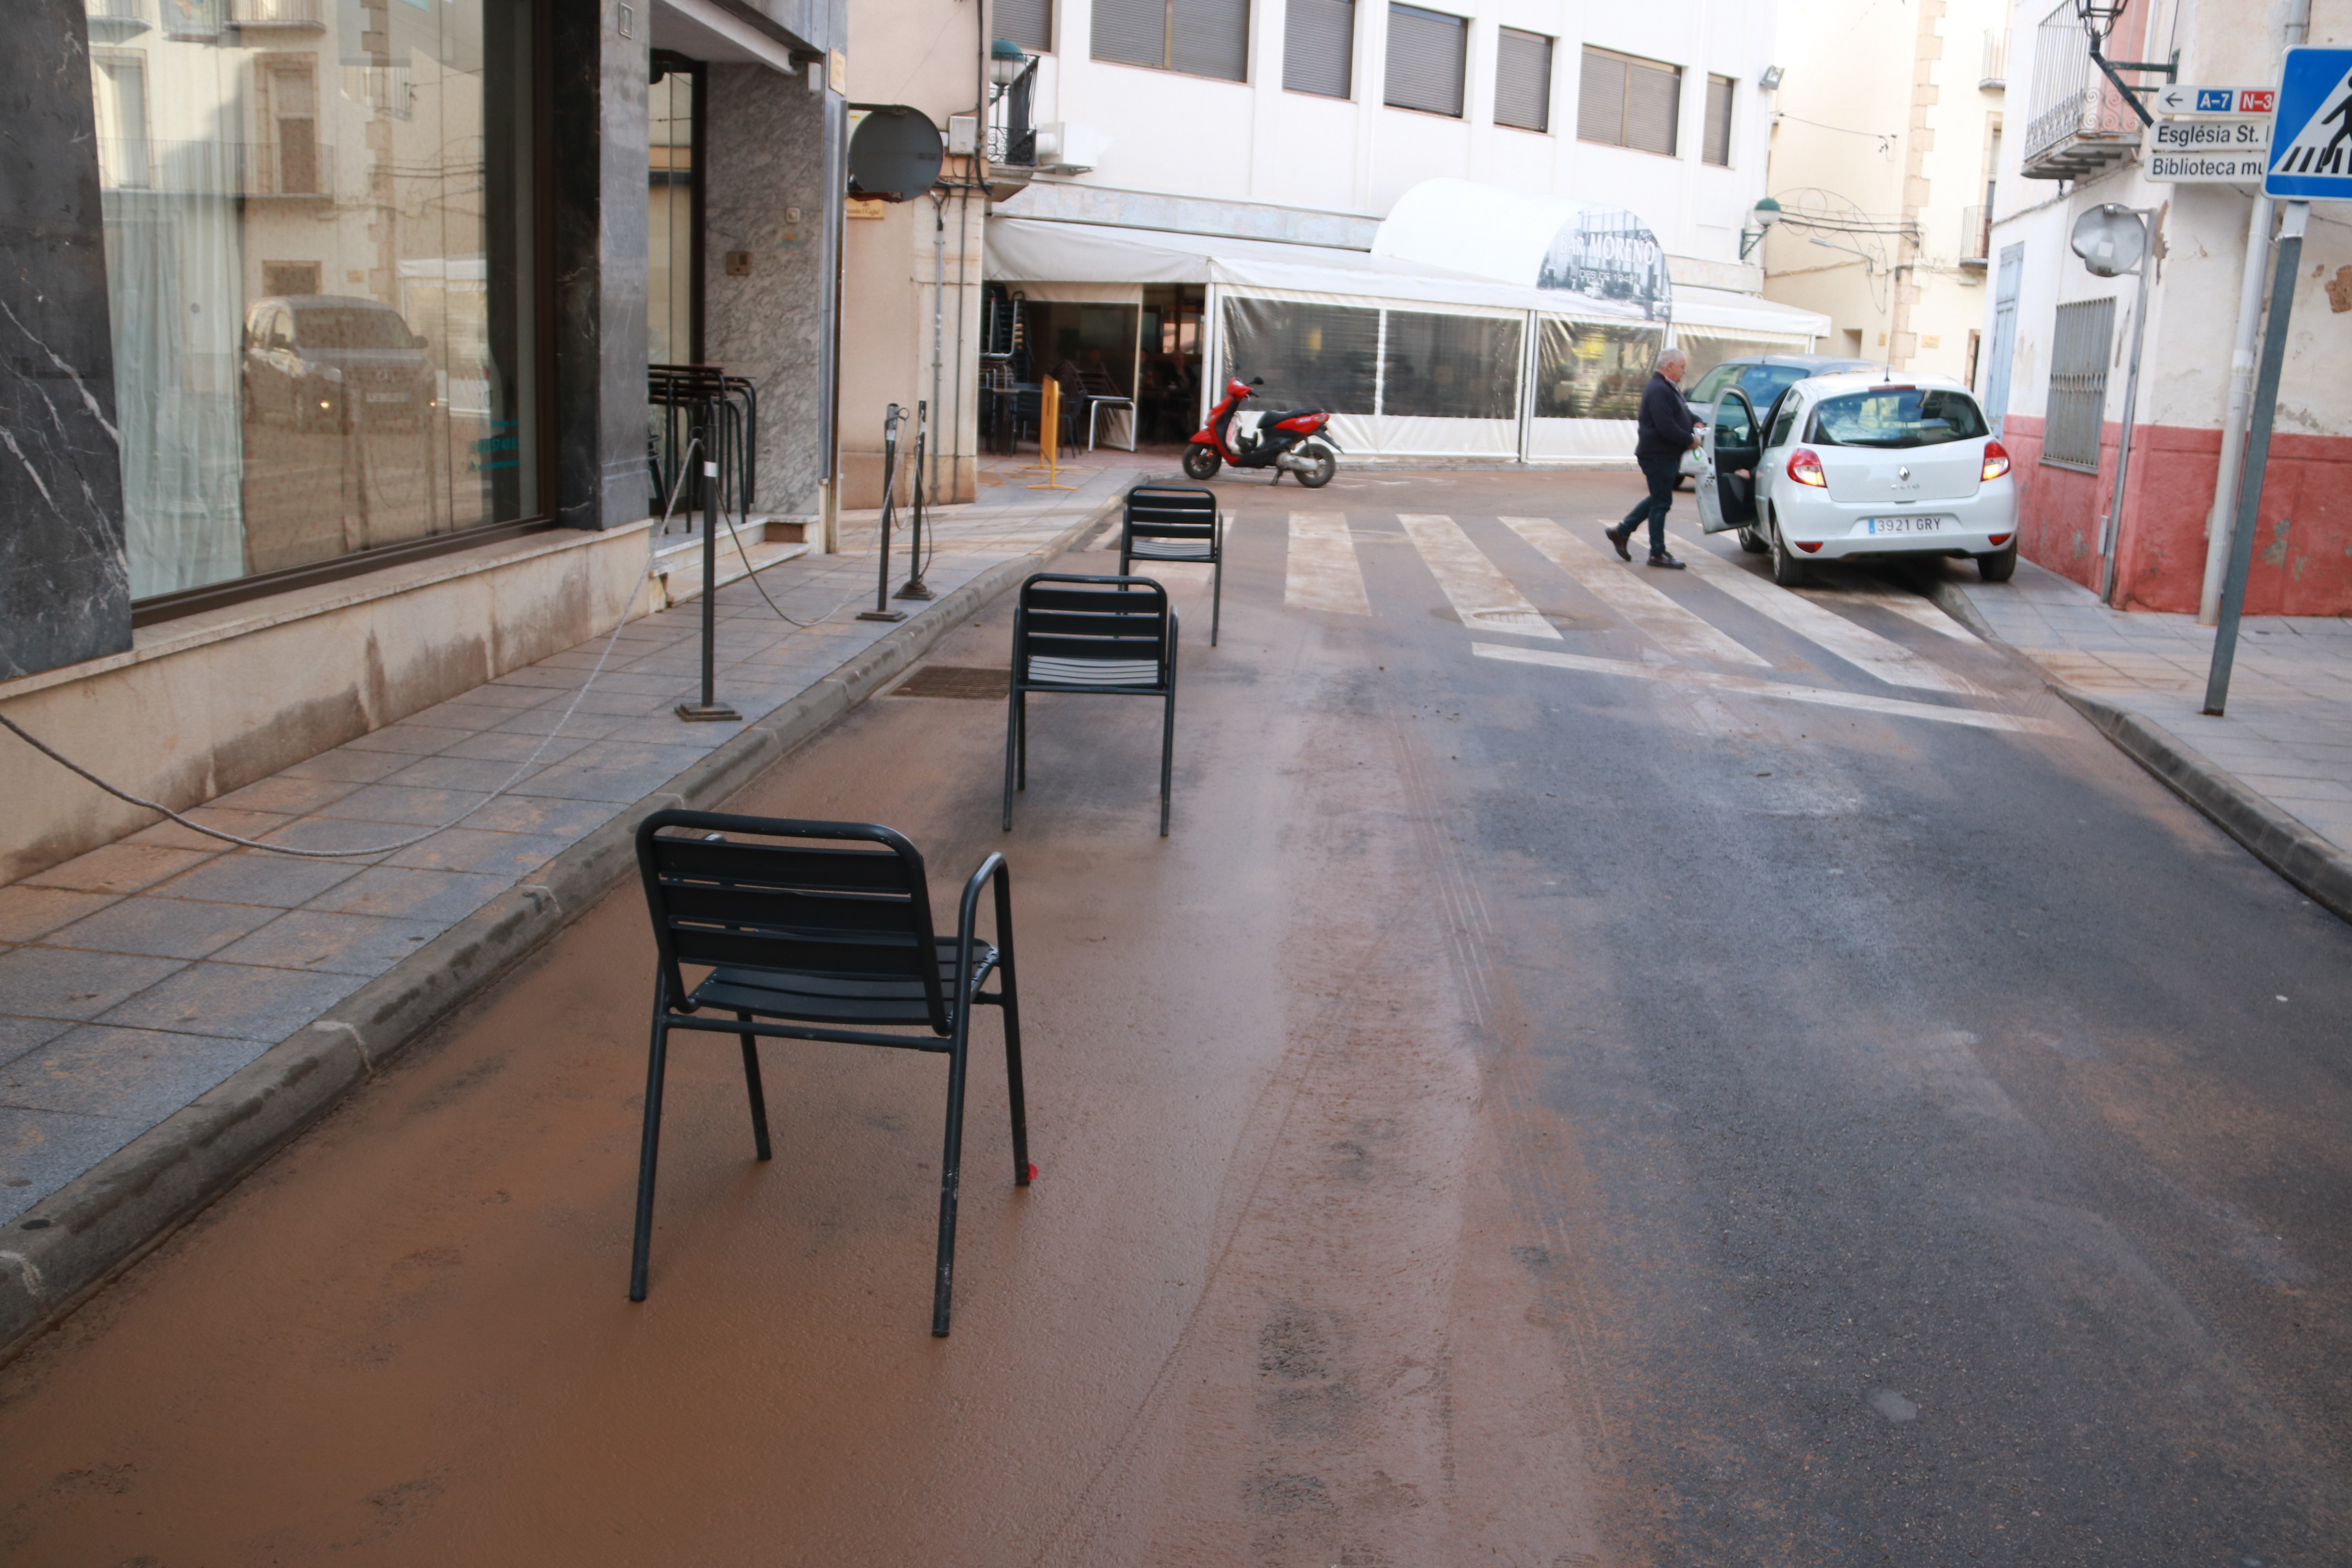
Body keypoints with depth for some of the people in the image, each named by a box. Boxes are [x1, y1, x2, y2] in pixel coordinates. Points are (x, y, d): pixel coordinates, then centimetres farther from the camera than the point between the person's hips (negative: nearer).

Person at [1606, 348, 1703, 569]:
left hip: (1667, 457, 11)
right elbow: (1666, 427, -27)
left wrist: (1695, 422, 6)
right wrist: (1689, 440, -16)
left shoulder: (1670, 389, 14)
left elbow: (1683, 412, 27)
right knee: (1661, 502, -3)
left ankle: (1621, 532, 25)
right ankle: (1658, 553, 4)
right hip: (1659, 457, -11)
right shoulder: (1658, 390, -21)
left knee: (1658, 499, 19)